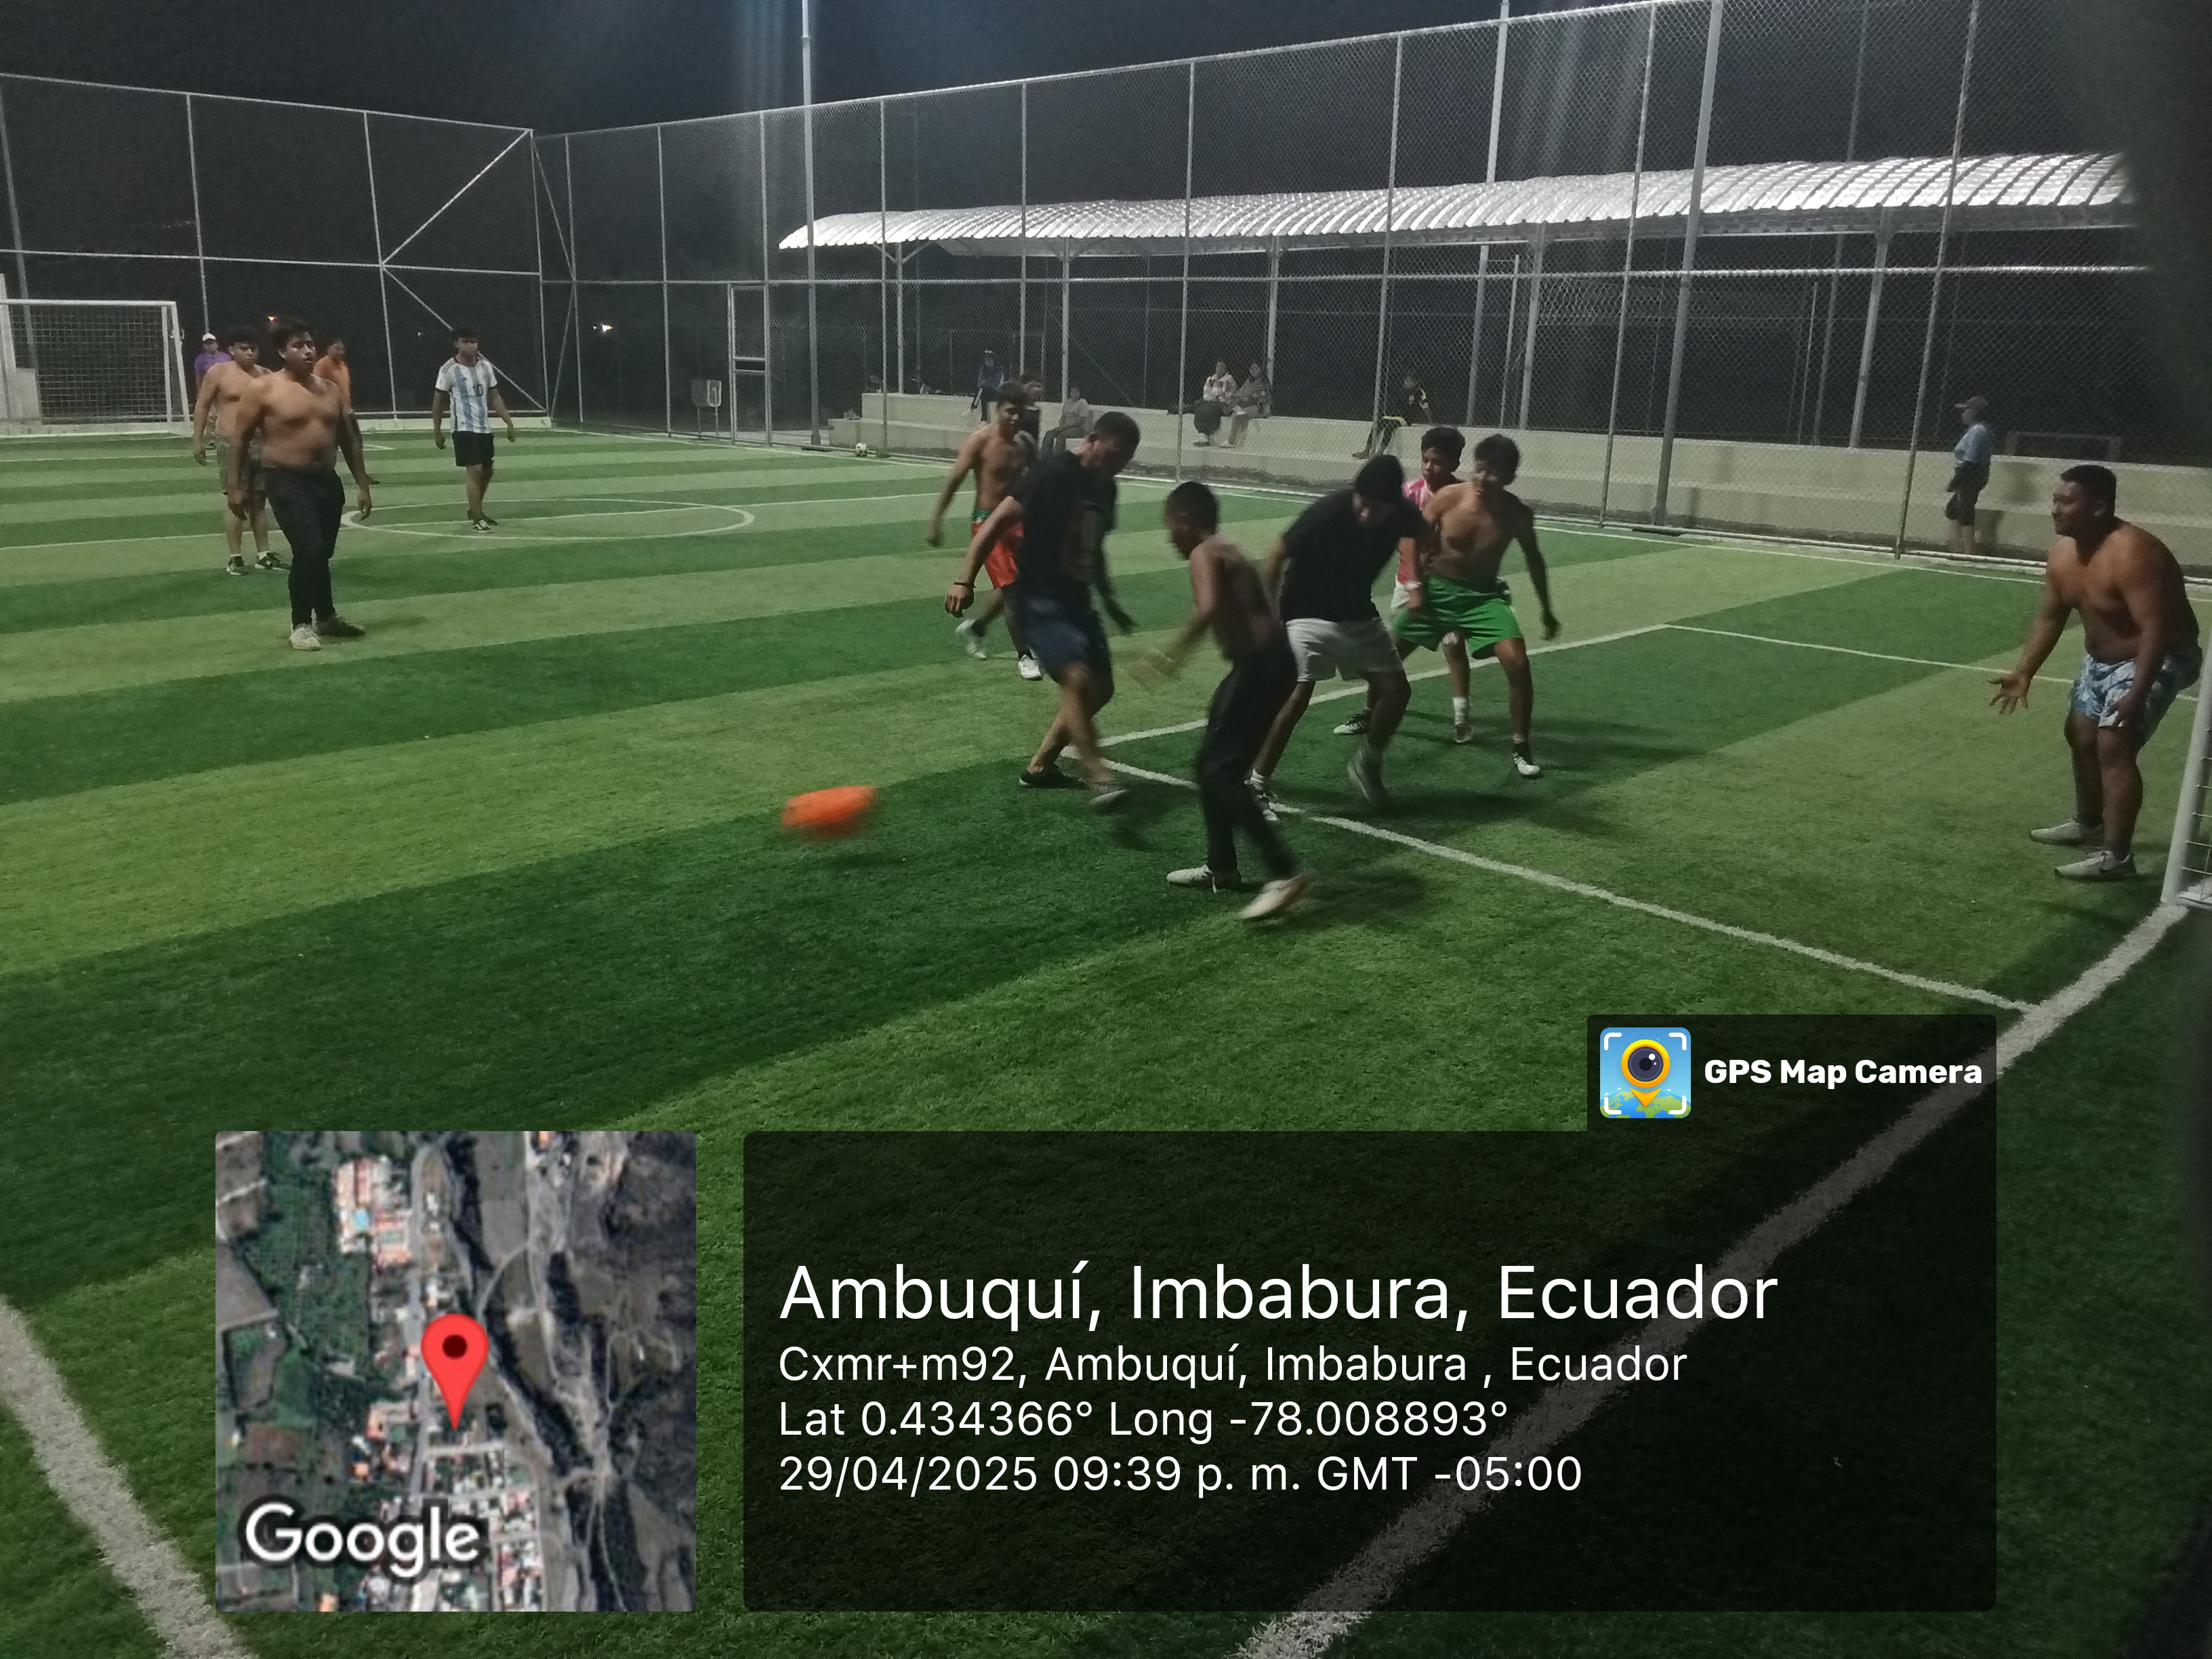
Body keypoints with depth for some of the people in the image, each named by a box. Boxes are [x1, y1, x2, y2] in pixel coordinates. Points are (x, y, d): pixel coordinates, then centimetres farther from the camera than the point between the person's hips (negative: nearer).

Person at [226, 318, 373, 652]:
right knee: (309, 550, -17)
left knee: (323, 552, 15)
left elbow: (349, 440, 15)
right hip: (286, 481, -5)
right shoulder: (263, 390, -6)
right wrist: (235, 487, -9)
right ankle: (302, 625, -6)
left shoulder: (330, 390, 9)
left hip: (326, 480, 6)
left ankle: (326, 617, 32)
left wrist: (362, 485, 12)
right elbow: (240, 440, -4)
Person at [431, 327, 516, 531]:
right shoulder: (449, 370, -9)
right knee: (475, 471, -15)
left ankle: (475, 510, 37)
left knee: (487, 471, 16)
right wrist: (437, 431, -2)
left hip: (485, 428, 6)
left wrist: (509, 422, 4)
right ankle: (477, 519, -11)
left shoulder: (486, 366, 4)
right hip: (464, 429, -6)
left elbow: (495, 397, 11)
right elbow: (438, 401, -1)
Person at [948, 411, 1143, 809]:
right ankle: (1098, 778, -27)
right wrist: (965, 580, -23)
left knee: (1100, 688, 12)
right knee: (1078, 678, -27)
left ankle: (1040, 766, 24)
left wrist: (1109, 599, 32)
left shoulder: (1105, 488, 11)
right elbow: (996, 523, -16)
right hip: (1040, 598, -9)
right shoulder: (1054, 474, -14)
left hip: (1075, 599, 9)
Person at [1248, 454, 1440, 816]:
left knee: (1396, 688, 0)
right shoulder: (1327, 513, -28)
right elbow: (1277, 554, -16)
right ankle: (1257, 782, -10)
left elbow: (1428, 540, 11)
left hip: (1359, 616, 6)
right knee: (1297, 693, -20)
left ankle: (1367, 764, 22)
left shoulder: (1402, 515, -14)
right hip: (1308, 614, -5)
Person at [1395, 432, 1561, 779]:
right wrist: (1416, 587, -8)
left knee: (1517, 663, -19)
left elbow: (1534, 561, 3)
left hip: (1483, 595, -1)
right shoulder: (1449, 497, -18)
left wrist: (1547, 611, 11)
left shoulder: (1518, 514, -14)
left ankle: (1521, 749, -3)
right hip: (1437, 588, 1)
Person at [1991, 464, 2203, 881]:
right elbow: (2049, 617, 7)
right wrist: (2023, 673, 0)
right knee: (2081, 734, 20)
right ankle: (2089, 824, 41)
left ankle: (2116, 856, -18)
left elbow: (2156, 629, -35)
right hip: (2102, 658, 10)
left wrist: (2135, 696, -40)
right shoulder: (2063, 553, -5)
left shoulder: (2132, 554, -32)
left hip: (2158, 660, -10)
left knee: (2113, 744, -20)